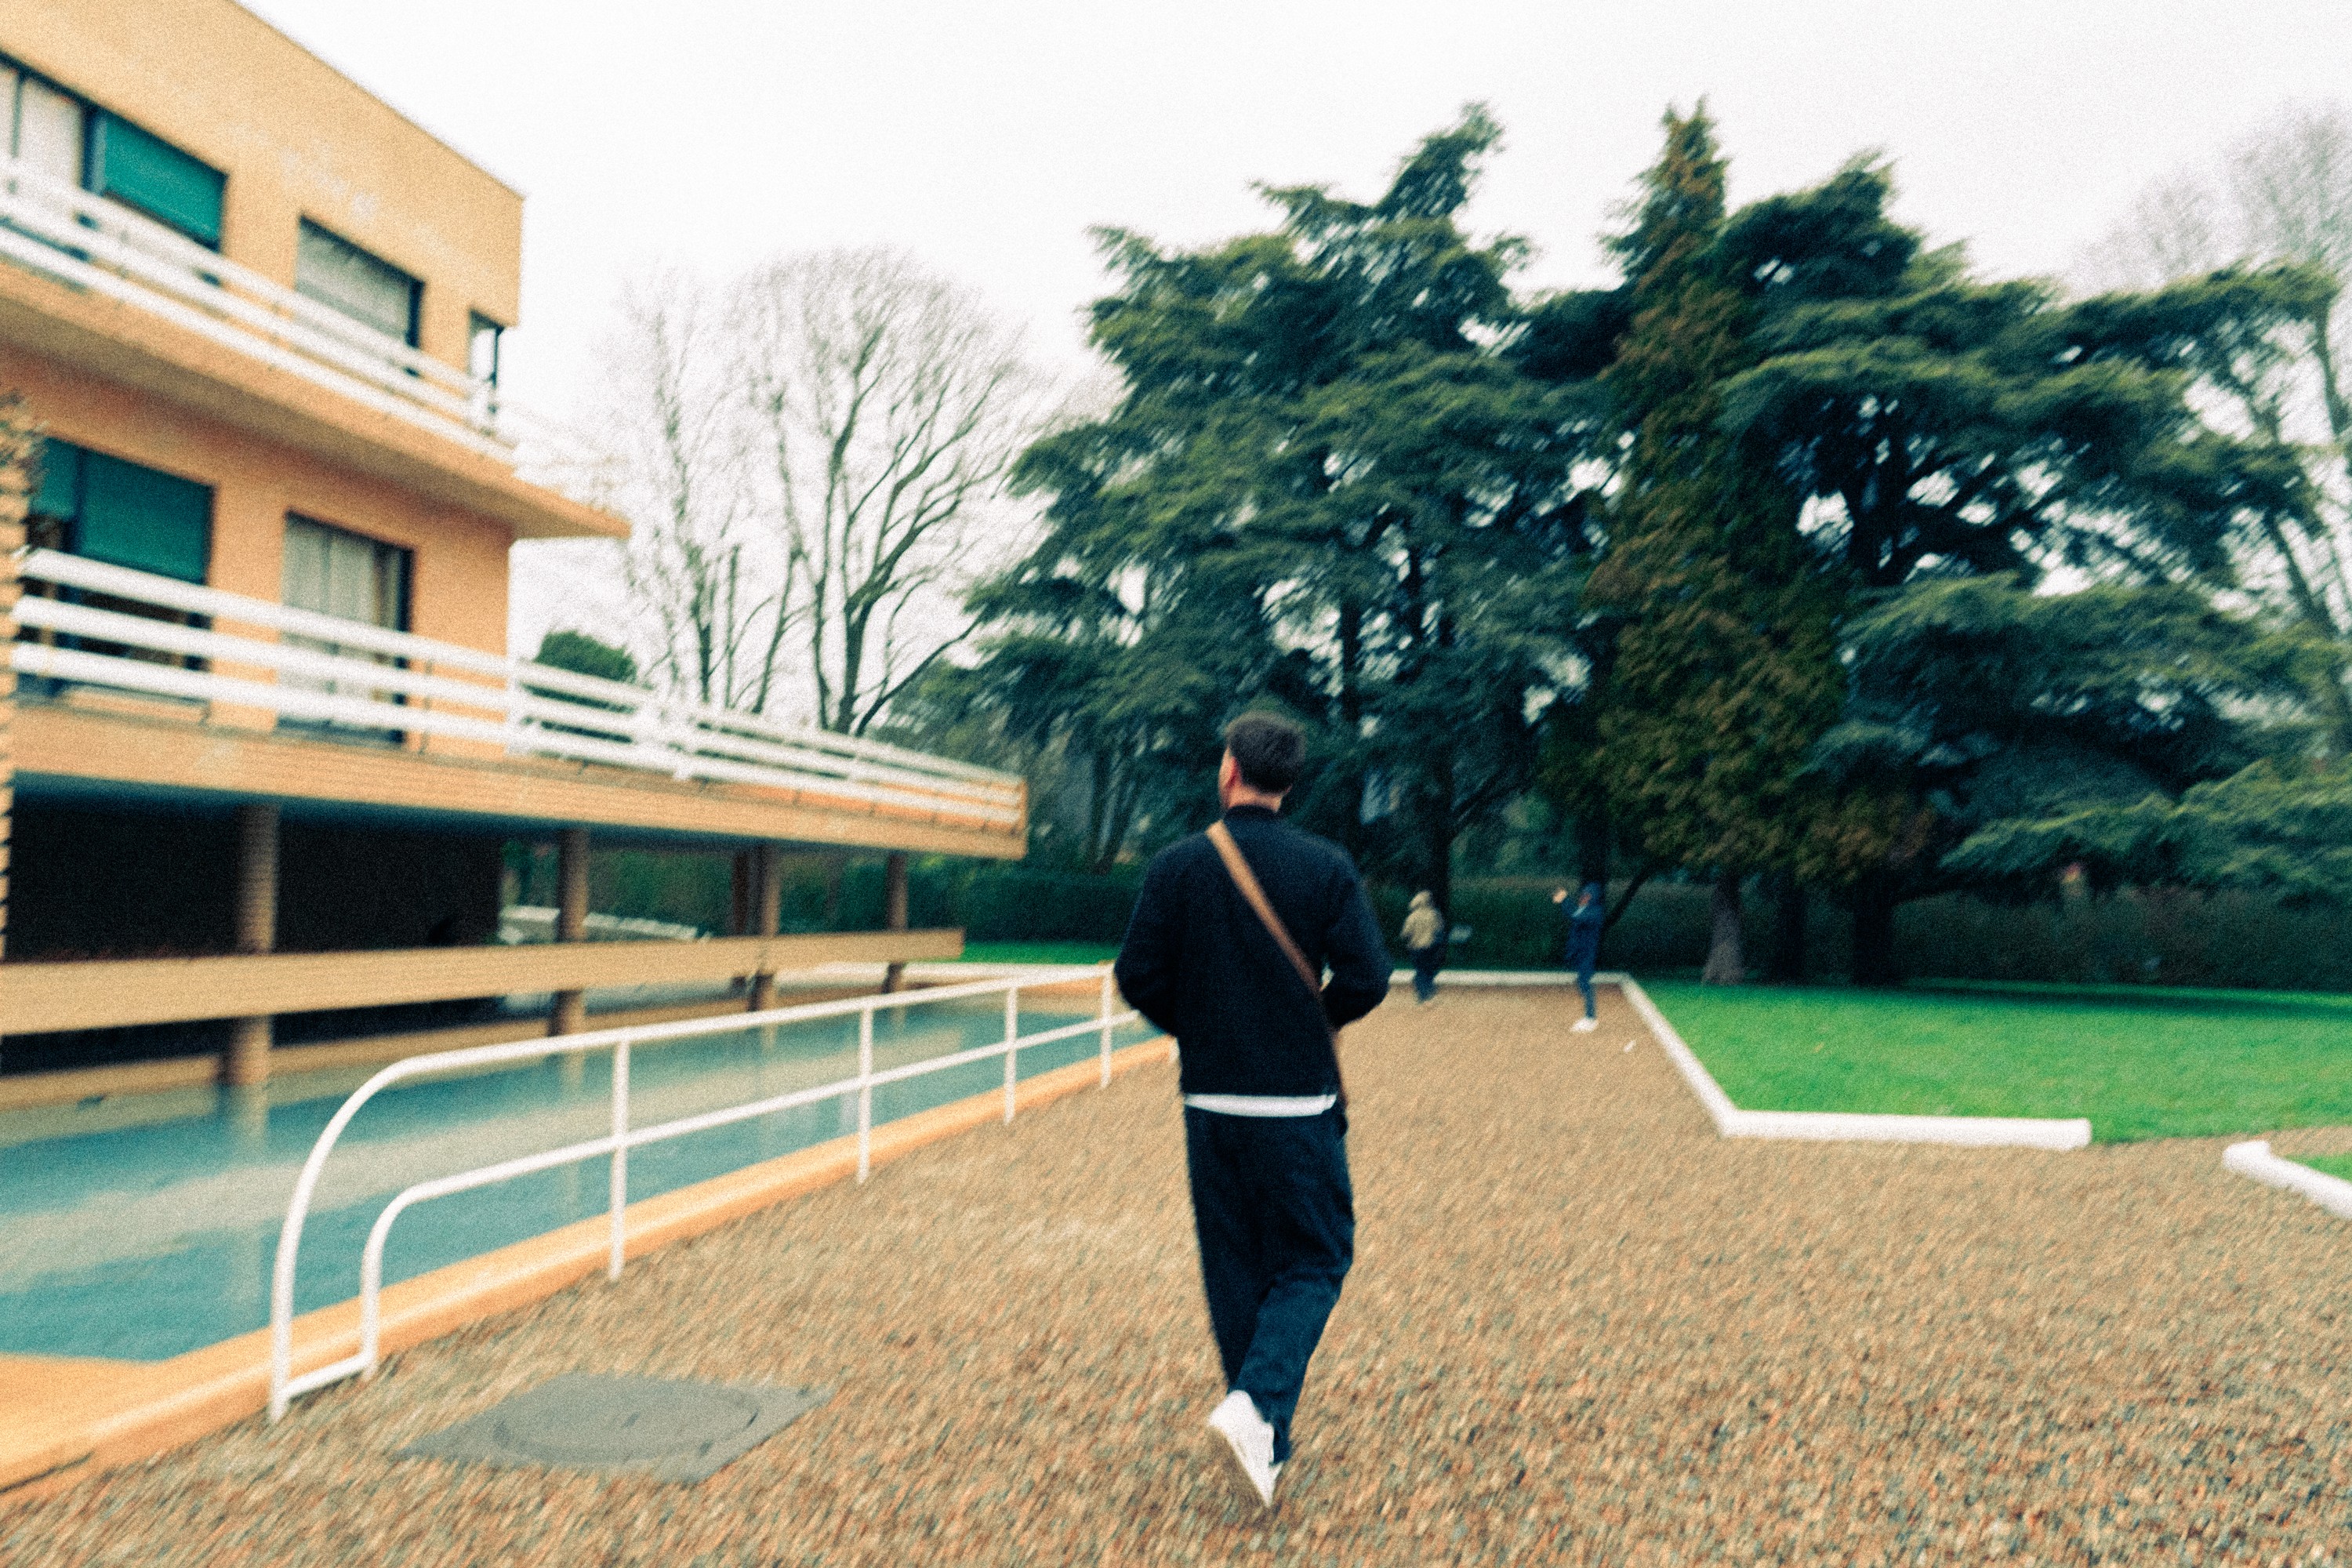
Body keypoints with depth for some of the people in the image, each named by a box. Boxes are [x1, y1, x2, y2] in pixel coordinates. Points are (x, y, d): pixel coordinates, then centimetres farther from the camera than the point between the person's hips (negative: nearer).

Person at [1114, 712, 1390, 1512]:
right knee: (1312, 1262, 11)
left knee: (1234, 1267, 14)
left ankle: (1268, 1442, 23)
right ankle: (1255, 1405, -11)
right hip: (1301, 1104, -2)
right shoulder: (1326, 867, -6)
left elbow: (1139, 977, -4)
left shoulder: (1178, 865, -4)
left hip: (1210, 1101, 2)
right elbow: (1367, 981, -9)